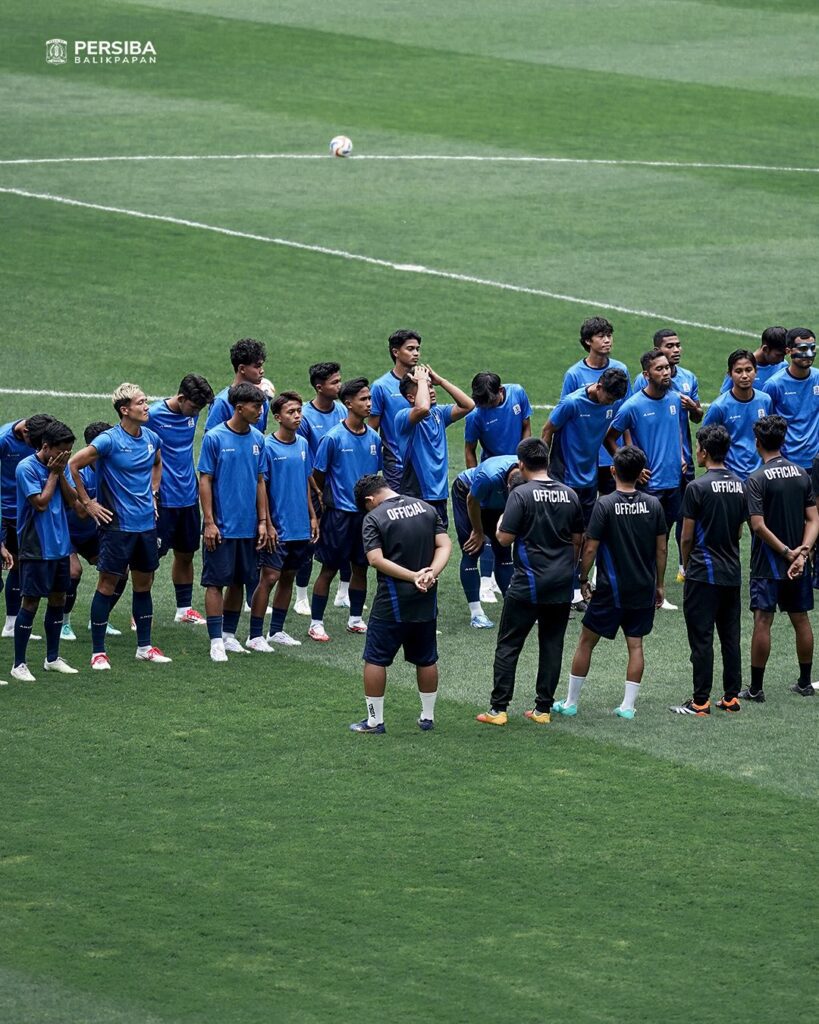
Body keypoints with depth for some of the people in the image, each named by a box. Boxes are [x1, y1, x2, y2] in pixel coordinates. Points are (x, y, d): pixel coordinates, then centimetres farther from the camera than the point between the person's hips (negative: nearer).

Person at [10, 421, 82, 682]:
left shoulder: (60, 466, 7)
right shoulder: (27, 468, -14)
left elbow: (72, 501, 4)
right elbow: (41, 503, -20)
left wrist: (61, 474, -7)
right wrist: (53, 474, -12)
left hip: (60, 546, 7)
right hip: (36, 549, -7)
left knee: (58, 600, 12)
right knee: (30, 602, -5)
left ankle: (53, 658, 24)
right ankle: (19, 665, 1)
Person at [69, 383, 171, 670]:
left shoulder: (151, 438, 6)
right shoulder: (109, 440, -15)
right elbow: (73, 465, -14)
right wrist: (87, 502, -10)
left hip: (146, 524, 6)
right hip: (117, 525, -6)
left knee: (143, 584, 13)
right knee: (107, 584, -2)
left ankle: (144, 646, 23)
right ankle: (98, 652, 3)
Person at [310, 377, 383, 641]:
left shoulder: (373, 438, 4)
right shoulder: (334, 438, -12)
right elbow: (317, 476, -5)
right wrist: (327, 499, 2)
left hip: (366, 512, 5)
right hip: (339, 513, -5)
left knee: (361, 567, 12)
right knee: (329, 569, 0)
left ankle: (356, 619, 24)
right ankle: (316, 623, 6)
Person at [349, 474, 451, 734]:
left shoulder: (374, 517, -9)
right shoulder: (427, 508, 5)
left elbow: (376, 559, -17)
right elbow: (444, 545, -1)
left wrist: (414, 576, -17)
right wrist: (431, 573, -13)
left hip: (391, 603, -5)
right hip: (426, 601, 5)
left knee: (375, 660, 6)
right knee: (426, 660, 16)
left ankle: (375, 720, 9)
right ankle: (428, 717, 25)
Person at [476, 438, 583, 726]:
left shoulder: (521, 494, -12)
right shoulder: (569, 495, 5)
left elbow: (505, 538, -14)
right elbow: (578, 540, 13)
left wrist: (499, 526, 8)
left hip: (528, 584, -5)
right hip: (561, 584, 5)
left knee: (508, 646, 3)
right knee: (552, 645, 11)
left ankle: (498, 709, 0)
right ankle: (543, 708, 11)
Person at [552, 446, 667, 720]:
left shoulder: (605, 505, -13)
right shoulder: (653, 504, -2)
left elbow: (590, 548, -13)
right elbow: (662, 549, 3)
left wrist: (583, 580, 1)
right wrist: (659, 585, 13)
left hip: (611, 590, -3)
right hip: (643, 590, 3)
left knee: (586, 643, 8)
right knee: (635, 645, 10)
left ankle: (570, 703, 14)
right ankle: (628, 705, 6)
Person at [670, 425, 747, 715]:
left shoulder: (698, 487, -14)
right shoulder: (739, 486, 6)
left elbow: (687, 537, -9)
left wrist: (687, 564, 7)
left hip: (704, 573, -6)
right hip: (732, 573, 6)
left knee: (701, 638, -2)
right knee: (730, 637, 11)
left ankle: (700, 701, -1)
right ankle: (731, 697, 14)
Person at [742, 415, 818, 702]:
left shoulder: (757, 480, -13)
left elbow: (759, 525, -19)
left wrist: (786, 552, -13)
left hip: (767, 563, -5)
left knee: (762, 621, -2)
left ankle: (756, 688, 1)